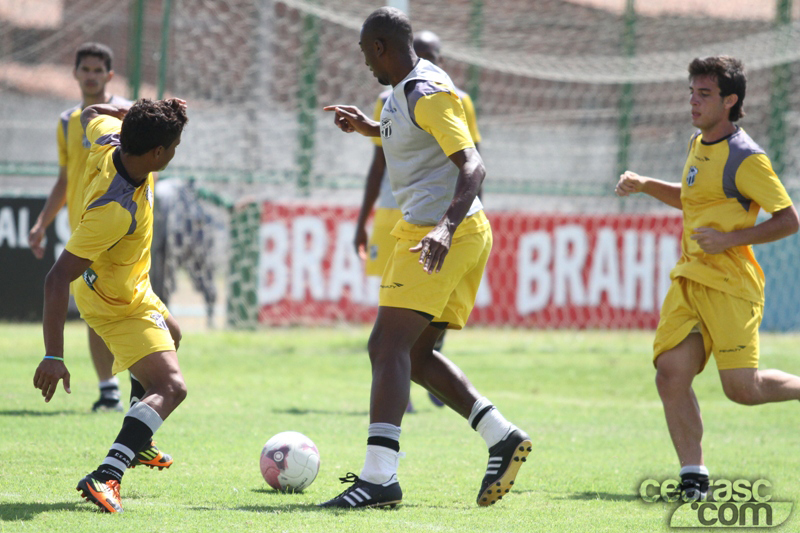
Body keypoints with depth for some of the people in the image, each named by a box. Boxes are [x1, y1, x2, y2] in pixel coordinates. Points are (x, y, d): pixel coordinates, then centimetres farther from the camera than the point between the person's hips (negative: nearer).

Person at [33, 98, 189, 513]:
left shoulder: (111, 139, -21)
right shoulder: (114, 211, -42)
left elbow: (91, 115, 7)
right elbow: (57, 279, -40)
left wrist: (138, 116, -2)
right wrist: (53, 356, -41)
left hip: (134, 289, 10)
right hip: (117, 305, -10)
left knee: (170, 338, 36)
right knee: (170, 386, -23)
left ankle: (138, 443, 52)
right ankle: (105, 478, -33)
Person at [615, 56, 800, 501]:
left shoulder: (746, 159, -11)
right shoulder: (699, 145, 14)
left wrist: (729, 239, -18)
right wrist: (645, 185, 18)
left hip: (730, 284, -7)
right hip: (689, 280, 7)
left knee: (742, 389, -8)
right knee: (671, 376, -7)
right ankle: (694, 478, -3)